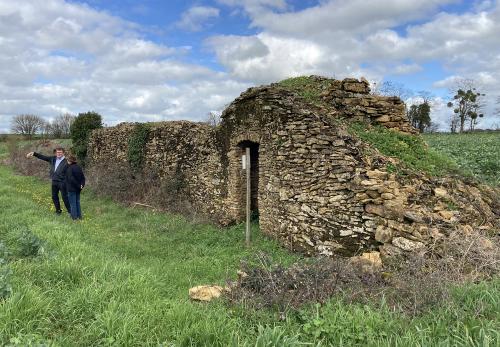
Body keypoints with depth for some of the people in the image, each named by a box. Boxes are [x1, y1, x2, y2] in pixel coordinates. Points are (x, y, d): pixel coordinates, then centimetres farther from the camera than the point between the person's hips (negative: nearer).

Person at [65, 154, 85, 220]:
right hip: (78, 189, 7)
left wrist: (78, 186, -16)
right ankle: (79, 216, 21)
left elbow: (71, 179, -23)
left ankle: (74, 217, 7)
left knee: (73, 203, 2)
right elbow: (83, 177, 4)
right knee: (77, 202, 16)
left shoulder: (70, 168, -18)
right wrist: (82, 184, -3)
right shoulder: (78, 167, 5)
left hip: (71, 188, -7)